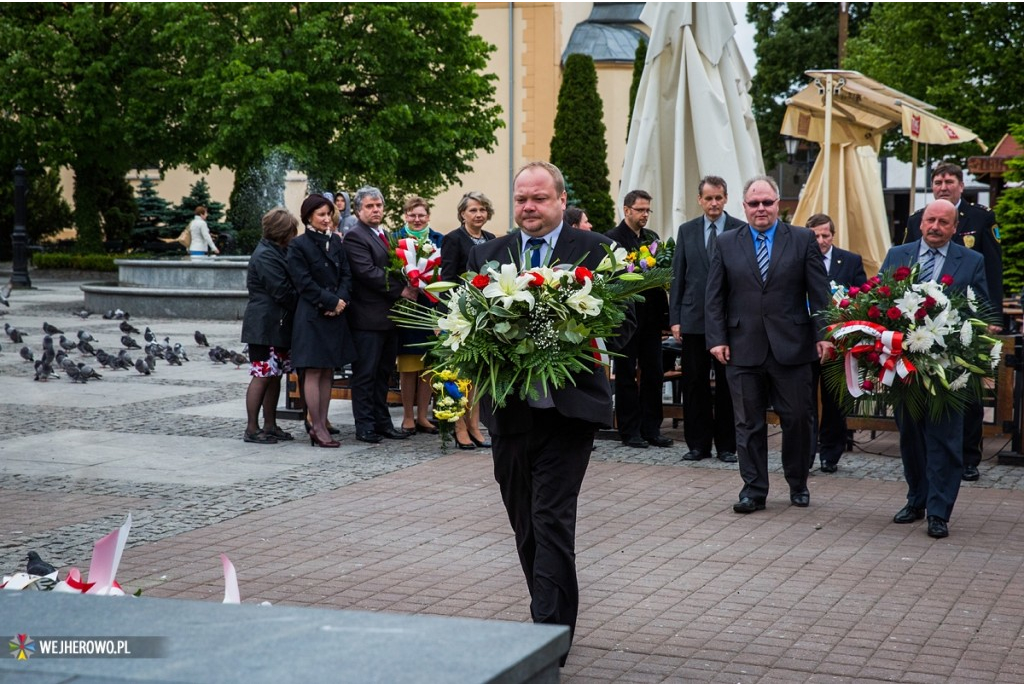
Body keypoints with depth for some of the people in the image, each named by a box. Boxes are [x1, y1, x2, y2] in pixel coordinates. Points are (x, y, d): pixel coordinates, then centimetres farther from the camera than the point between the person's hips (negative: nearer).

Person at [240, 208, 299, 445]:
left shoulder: (279, 252, 15)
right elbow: (282, 292, -19)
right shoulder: (265, 255, -16)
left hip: (278, 325, 10)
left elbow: (288, 287, 17)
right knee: (262, 376, -7)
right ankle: (252, 429, -2)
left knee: (275, 375, 11)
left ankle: (270, 425, 17)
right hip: (264, 326, -10)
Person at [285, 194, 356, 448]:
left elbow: (346, 275, 9)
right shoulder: (298, 246, -5)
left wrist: (342, 300, -8)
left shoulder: (336, 241, 12)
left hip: (336, 315, 6)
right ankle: (317, 427, -1)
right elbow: (305, 283, -10)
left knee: (328, 371, 7)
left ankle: (321, 424, 11)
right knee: (313, 372, -4)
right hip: (312, 316, -6)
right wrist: (332, 302, -12)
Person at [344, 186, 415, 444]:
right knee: (365, 374, -2)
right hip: (368, 317, -8)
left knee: (383, 373, 12)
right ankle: (365, 425, 2)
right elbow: (367, 272, -19)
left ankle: (382, 422, 18)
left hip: (390, 316, 8)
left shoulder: (386, 236, 19)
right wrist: (401, 290, -17)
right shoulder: (355, 237, -9)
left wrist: (409, 287, 2)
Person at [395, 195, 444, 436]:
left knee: (429, 363, 4)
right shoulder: (396, 238, 3)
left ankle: (423, 415, 13)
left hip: (432, 306, 3)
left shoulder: (439, 240, 10)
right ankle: (408, 416, 9)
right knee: (408, 366, 0)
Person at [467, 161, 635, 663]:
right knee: (525, 525, 12)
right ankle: (552, 616, 28)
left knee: (553, 520, -9)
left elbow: (622, 323, -1)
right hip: (509, 411, 4)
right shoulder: (487, 255, 10)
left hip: (568, 410, -4)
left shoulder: (595, 250, 1)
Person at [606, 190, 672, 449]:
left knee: (654, 373, 8)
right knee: (626, 374, 4)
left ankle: (651, 428, 15)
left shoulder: (652, 237, 13)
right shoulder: (612, 238, -6)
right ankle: (629, 431, 9)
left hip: (651, 314, 6)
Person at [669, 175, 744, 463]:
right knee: (694, 384, 5)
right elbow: (678, 276, 8)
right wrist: (675, 318, 2)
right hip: (694, 318, 2)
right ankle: (698, 444, 14)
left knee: (727, 384, 5)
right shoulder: (686, 231, 8)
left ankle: (727, 445, 13)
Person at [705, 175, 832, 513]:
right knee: (749, 423, 5)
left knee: (798, 419, 5)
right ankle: (754, 489, 13)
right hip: (743, 348, 1)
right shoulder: (726, 243, 8)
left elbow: (819, 292, 2)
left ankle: (798, 484, 22)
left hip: (791, 346, -1)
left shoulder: (802, 239, 5)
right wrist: (717, 338, -2)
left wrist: (823, 334, -6)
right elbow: (714, 297, 6)